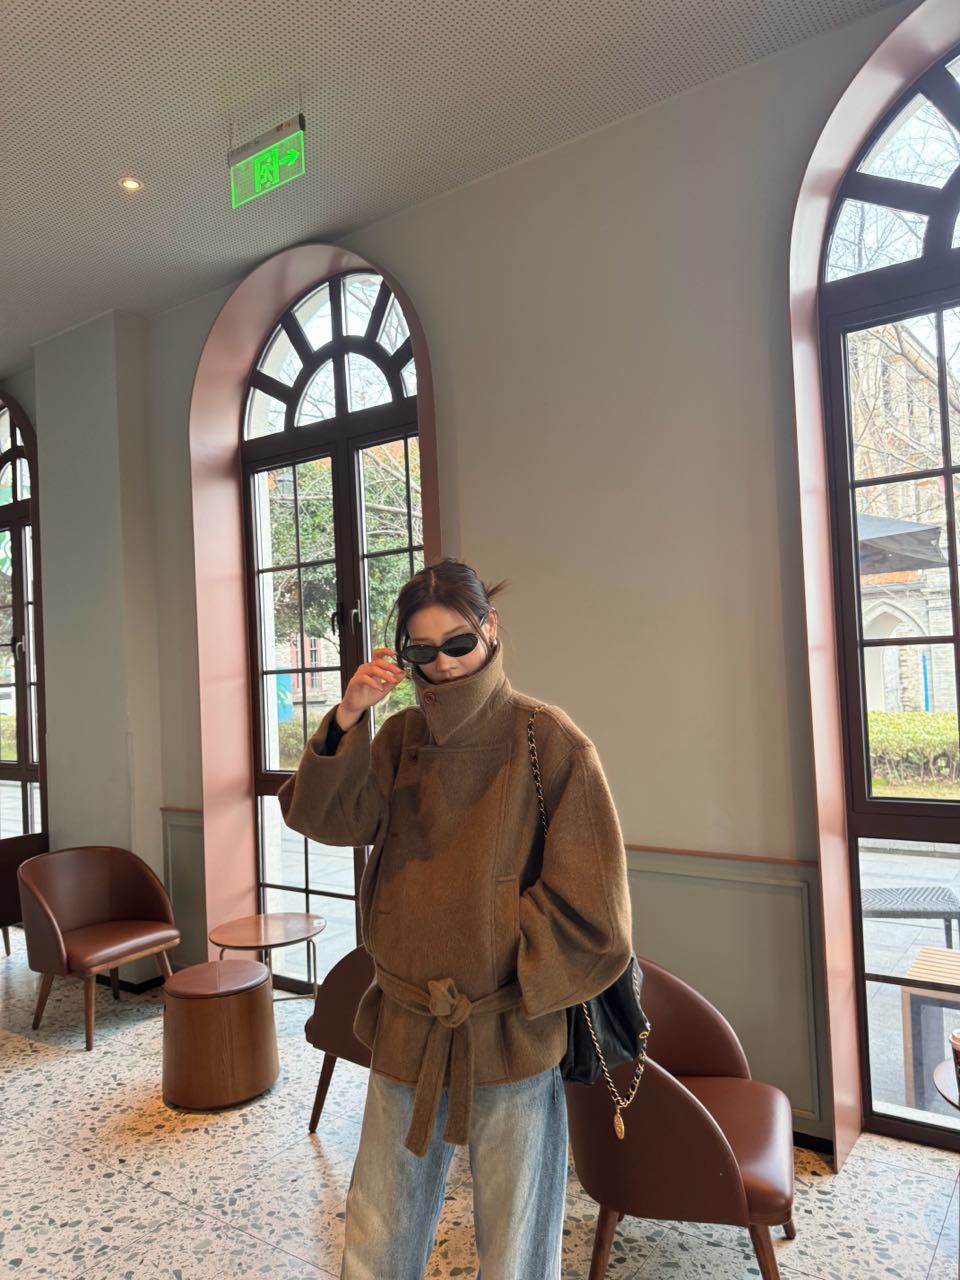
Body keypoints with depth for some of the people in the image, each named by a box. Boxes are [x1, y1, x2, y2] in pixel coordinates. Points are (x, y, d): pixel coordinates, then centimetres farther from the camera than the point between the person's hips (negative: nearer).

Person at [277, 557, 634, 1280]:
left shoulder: (551, 743, -12)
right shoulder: (400, 738, 3)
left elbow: (587, 903, -11)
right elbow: (329, 820, -8)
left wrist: (504, 995, -6)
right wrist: (347, 719, -21)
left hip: (511, 1040, -3)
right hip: (406, 1032, 4)